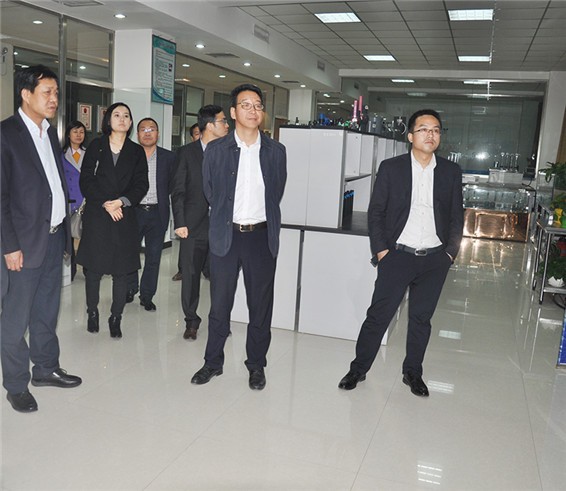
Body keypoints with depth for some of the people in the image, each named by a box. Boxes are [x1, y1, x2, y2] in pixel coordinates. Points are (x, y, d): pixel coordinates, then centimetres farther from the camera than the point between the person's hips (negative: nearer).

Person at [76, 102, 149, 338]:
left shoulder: (137, 151, 10)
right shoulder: (96, 147, 7)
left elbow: (141, 184, 2)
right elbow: (86, 180, 1)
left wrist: (122, 201, -13)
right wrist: (105, 204, -10)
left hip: (125, 218, 1)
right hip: (96, 215, 0)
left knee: (121, 270, 1)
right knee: (93, 268, 3)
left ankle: (116, 317, 12)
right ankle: (92, 312, 21)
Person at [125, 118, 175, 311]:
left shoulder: (168, 157, 5)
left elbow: (173, 186, 6)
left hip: (158, 213, 0)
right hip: (133, 212, 0)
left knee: (153, 257, 5)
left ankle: (147, 296, 18)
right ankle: (130, 290, 27)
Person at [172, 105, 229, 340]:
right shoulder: (186, 152, 3)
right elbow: (178, 191, 1)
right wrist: (179, 223, -6)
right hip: (193, 226, -1)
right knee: (190, 275, 6)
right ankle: (191, 321, 21)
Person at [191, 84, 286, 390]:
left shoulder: (275, 151, 3)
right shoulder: (216, 150, 0)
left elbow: (277, 193, 11)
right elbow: (209, 192, 8)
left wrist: (261, 219, 11)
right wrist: (228, 217, 11)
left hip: (262, 237, 1)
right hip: (226, 236, 0)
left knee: (260, 305, 8)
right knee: (219, 304, 8)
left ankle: (256, 365, 25)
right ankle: (213, 362, 26)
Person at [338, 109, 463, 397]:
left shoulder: (451, 172, 6)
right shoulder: (391, 168, -1)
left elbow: (457, 216, 10)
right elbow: (375, 212, 0)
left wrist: (450, 253, 3)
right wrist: (381, 250, -6)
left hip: (435, 259, 2)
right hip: (398, 255, -2)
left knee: (421, 318, 12)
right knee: (378, 314, 0)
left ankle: (413, 373, 29)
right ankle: (358, 368, 16)